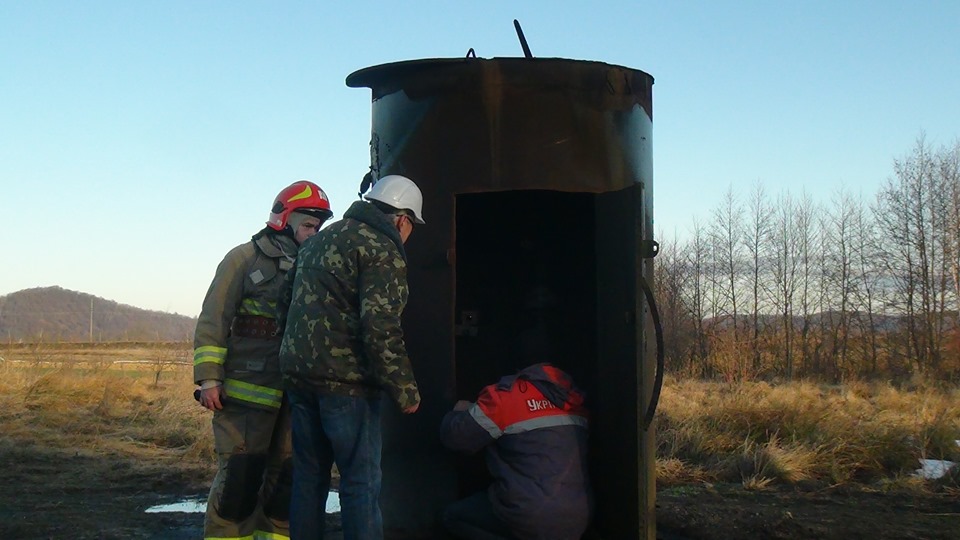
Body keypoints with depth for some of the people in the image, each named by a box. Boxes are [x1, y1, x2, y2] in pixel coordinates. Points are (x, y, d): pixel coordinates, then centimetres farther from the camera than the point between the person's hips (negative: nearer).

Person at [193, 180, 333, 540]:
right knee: (240, 477, -6)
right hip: (247, 391, -5)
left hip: (295, 396, 5)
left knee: (286, 478, 8)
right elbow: (213, 321, -4)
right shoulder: (245, 259, 0)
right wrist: (208, 379, -11)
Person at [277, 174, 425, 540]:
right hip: (345, 382, -8)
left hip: (298, 373, 8)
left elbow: (287, 302, 22)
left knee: (309, 476, 15)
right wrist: (404, 390, -14)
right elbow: (381, 328, -19)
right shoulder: (383, 251, -10)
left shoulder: (321, 239, 17)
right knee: (361, 482, -2)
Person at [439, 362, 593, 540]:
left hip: (530, 518, -7)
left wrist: (459, 413, 20)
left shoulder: (505, 395, -8)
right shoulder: (571, 395, 9)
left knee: (452, 516, 15)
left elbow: (453, 437, -3)